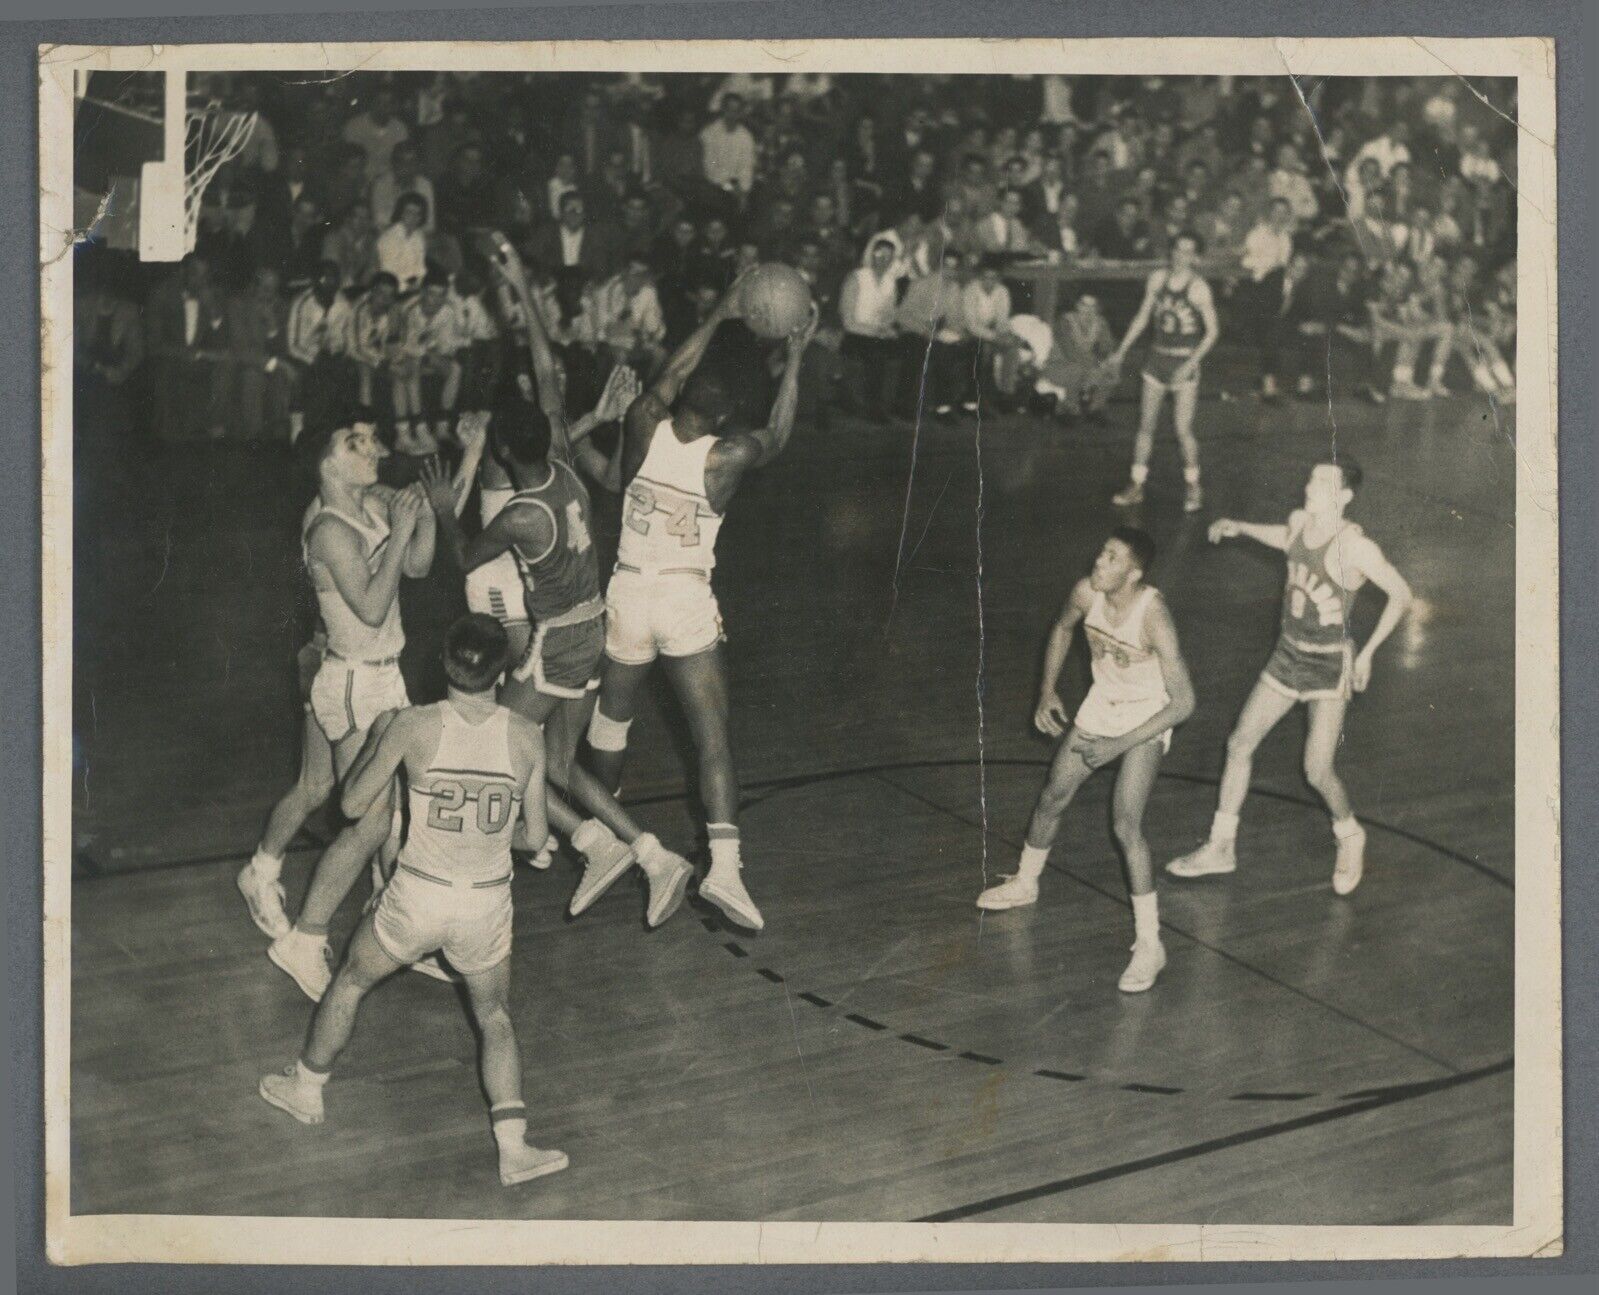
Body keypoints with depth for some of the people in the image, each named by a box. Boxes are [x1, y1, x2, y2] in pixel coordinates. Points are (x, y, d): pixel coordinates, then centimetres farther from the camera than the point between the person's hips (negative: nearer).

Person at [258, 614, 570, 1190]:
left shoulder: (412, 727, -15)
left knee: (349, 983, 25)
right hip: (488, 905, 1)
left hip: (417, 898, -1)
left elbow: (354, 804, -2)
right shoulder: (527, 738, -10)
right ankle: (513, 1146, 10)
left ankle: (305, 1089, 44)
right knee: (495, 1017, 21)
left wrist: (376, 736, 12)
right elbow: (534, 835, -1)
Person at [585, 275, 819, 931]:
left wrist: (719, 316, 22)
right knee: (713, 737, -3)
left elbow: (670, 375, 14)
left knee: (612, 716, 23)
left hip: (629, 594, 3)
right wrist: (795, 358, 17)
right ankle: (723, 865, -15)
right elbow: (777, 435, 11)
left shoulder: (643, 429, -5)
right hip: (687, 603, -3)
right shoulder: (727, 456, -11)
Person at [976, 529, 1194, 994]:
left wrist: (1119, 744, -30)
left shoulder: (1153, 615, -34)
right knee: (1052, 798, 18)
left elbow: (1183, 702, -31)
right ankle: (1024, 884, 45)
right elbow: (1063, 629, 9)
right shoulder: (1086, 592, -18)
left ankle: (1149, 943, -10)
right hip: (1101, 706, 6)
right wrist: (1047, 691, 3)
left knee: (1126, 825, -19)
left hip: (1147, 719, -6)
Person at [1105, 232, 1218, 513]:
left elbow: (1211, 332, -10)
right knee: (1146, 425, 6)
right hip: (1158, 357, 5)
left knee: (1183, 429, -5)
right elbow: (1142, 317, 13)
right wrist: (1122, 350, 11)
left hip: (1184, 362, -5)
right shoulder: (1157, 279, 2)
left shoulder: (1198, 289, -12)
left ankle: (1193, 487, 13)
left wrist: (1191, 363, -18)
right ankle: (1137, 485, 14)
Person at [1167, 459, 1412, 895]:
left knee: (1317, 770, -9)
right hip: (1288, 654, 7)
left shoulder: (1354, 546, -21)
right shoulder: (1300, 521, -2)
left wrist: (1368, 653, -12)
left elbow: (1401, 594, -12)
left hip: (1331, 664, -7)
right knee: (1239, 744, 7)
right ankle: (1221, 847, 20)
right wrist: (1240, 528, 19)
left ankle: (1350, 838, 23)